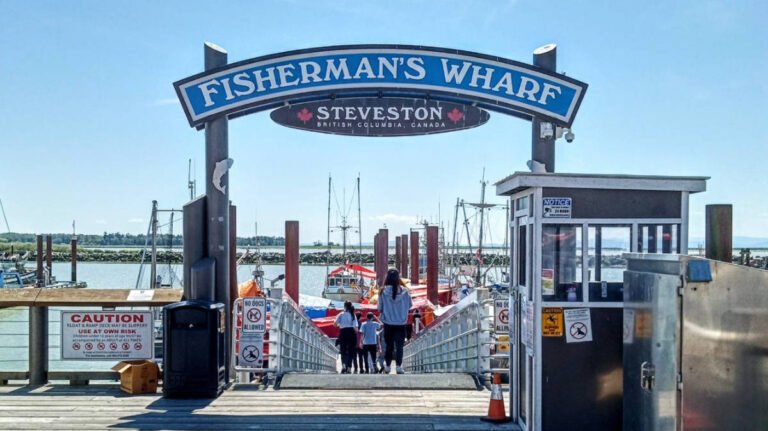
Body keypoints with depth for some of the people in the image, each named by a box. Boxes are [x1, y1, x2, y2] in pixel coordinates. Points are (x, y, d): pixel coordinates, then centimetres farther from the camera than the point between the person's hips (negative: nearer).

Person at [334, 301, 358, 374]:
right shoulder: (353, 315, 6)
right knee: (350, 351, 11)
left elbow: (335, 324, -2)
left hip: (343, 332, -1)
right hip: (352, 333, 1)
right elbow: (356, 327, -2)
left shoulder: (341, 314, 3)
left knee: (343, 351, 2)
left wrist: (339, 325, 18)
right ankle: (348, 367, 9)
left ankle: (343, 364, -23)